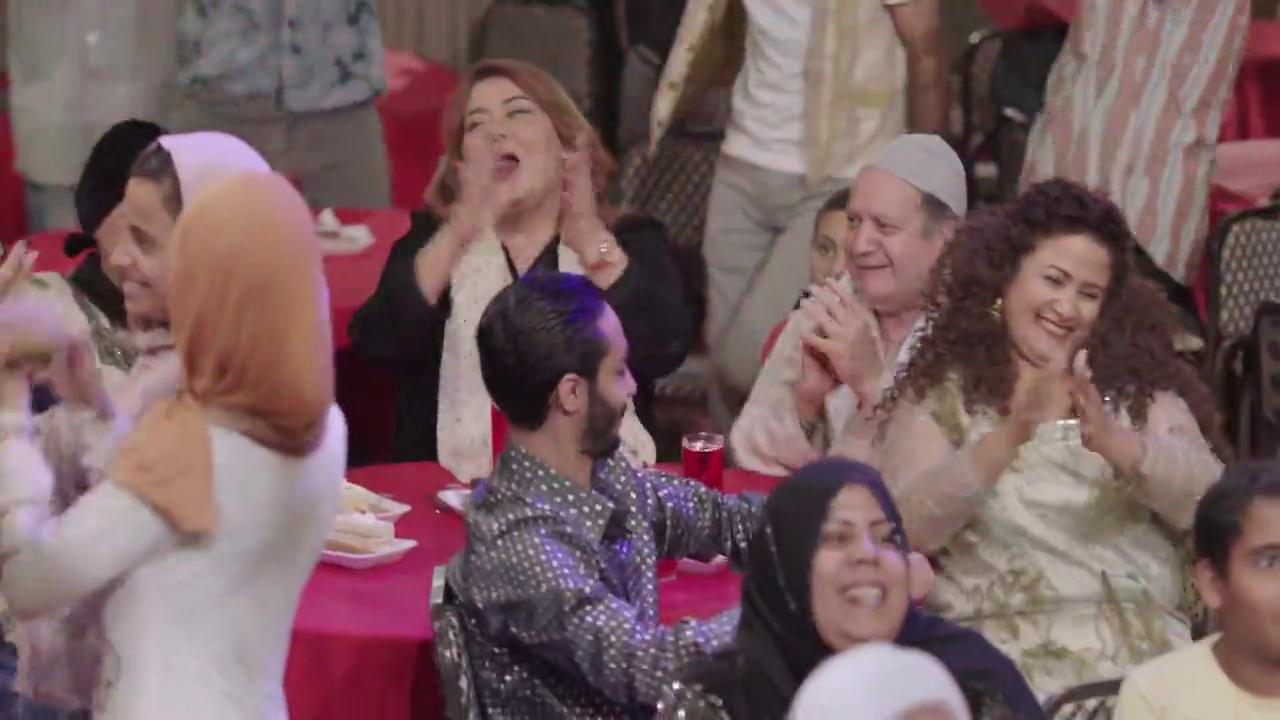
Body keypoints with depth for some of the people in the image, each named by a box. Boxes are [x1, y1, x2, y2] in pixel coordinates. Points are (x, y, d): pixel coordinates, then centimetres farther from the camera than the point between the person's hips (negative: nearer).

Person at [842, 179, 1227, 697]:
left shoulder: (1141, 385, 14)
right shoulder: (941, 392, 8)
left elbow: (1207, 502, -2)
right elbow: (911, 527, -7)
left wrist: (1112, 440, -20)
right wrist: (1011, 435, -21)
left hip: (1146, 646, 2)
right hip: (1002, 649, -2)